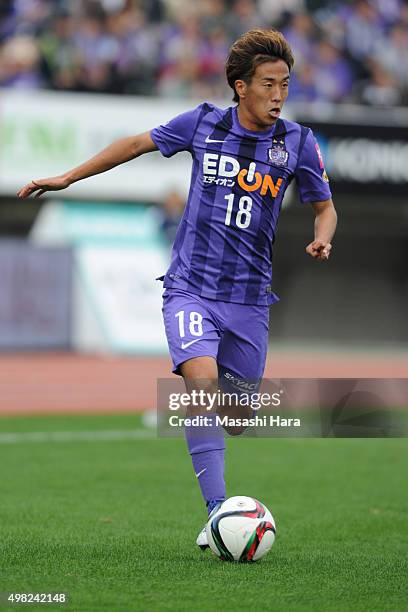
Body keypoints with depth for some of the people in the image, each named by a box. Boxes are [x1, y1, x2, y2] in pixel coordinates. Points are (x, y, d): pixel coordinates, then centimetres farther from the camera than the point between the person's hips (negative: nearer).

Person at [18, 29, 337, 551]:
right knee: (204, 381, -26)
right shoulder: (204, 123, -2)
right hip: (190, 287, -2)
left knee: (238, 418, 6)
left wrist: (322, 238, -9)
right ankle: (219, 516, -26)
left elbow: (324, 206, 13)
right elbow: (137, 144, 13)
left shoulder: (298, 142, 0)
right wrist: (68, 178, 14)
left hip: (249, 297, 2)